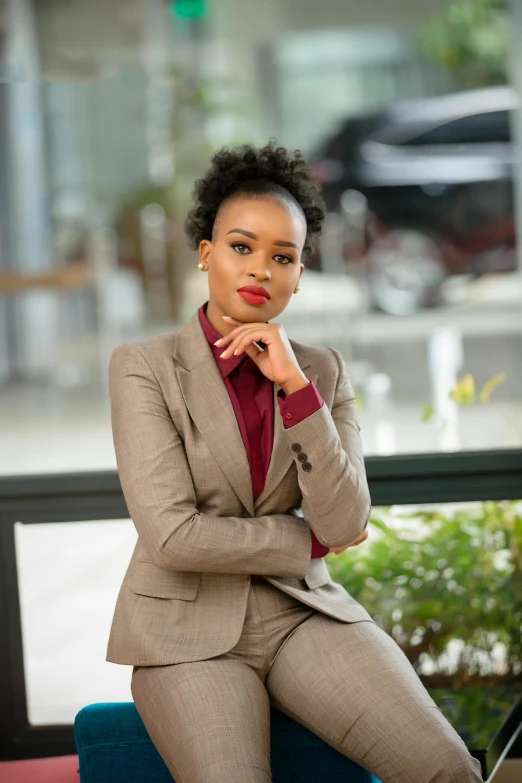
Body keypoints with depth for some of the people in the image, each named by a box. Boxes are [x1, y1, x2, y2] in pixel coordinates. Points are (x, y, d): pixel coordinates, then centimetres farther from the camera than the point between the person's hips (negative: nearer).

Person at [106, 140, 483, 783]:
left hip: (303, 612, 3)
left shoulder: (323, 371, 7)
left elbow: (346, 525, -6)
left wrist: (295, 385, -13)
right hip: (189, 628, -3)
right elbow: (172, 535, -13)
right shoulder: (142, 367, -4)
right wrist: (309, 539, -3)